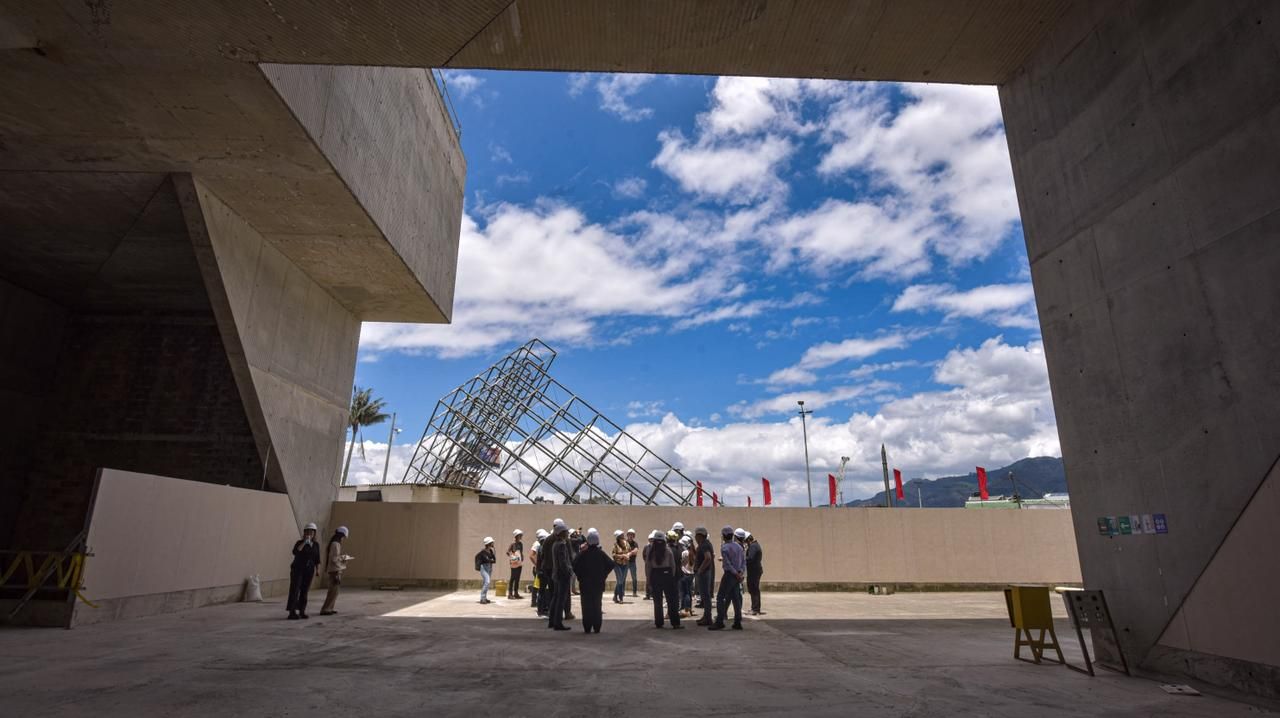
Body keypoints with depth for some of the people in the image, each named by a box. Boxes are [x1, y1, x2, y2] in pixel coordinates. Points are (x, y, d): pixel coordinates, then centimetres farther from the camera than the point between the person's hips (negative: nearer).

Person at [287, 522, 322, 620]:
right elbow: (295, 552, -26)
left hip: (309, 570, 4)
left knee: (305, 591, 4)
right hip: (297, 569, -4)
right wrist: (304, 542, -26)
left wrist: (318, 570, 4)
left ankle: (302, 612, 8)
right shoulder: (299, 542, -6)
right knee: (294, 590, -10)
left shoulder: (316, 544, 6)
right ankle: (292, 612, -10)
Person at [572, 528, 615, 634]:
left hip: (585, 584, -1)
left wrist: (580, 576, -1)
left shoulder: (583, 553, -9)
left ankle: (587, 628, 6)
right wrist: (603, 575, 2)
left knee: (586, 605, 6)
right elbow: (611, 564, -7)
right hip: (599, 584, 1)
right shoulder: (601, 553, -5)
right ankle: (597, 628, 10)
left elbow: (574, 565, -13)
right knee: (597, 605, 9)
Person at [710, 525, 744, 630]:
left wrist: (736, 574, -11)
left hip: (729, 575, -7)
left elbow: (727, 564, -17)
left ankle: (719, 622, -4)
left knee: (721, 598, -2)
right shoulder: (738, 546, 10)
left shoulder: (724, 547, -12)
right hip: (737, 575, 7)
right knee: (736, 598, 11)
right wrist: (741, 572, -1)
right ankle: (737, 623, 12)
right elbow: (744, 560, 8)